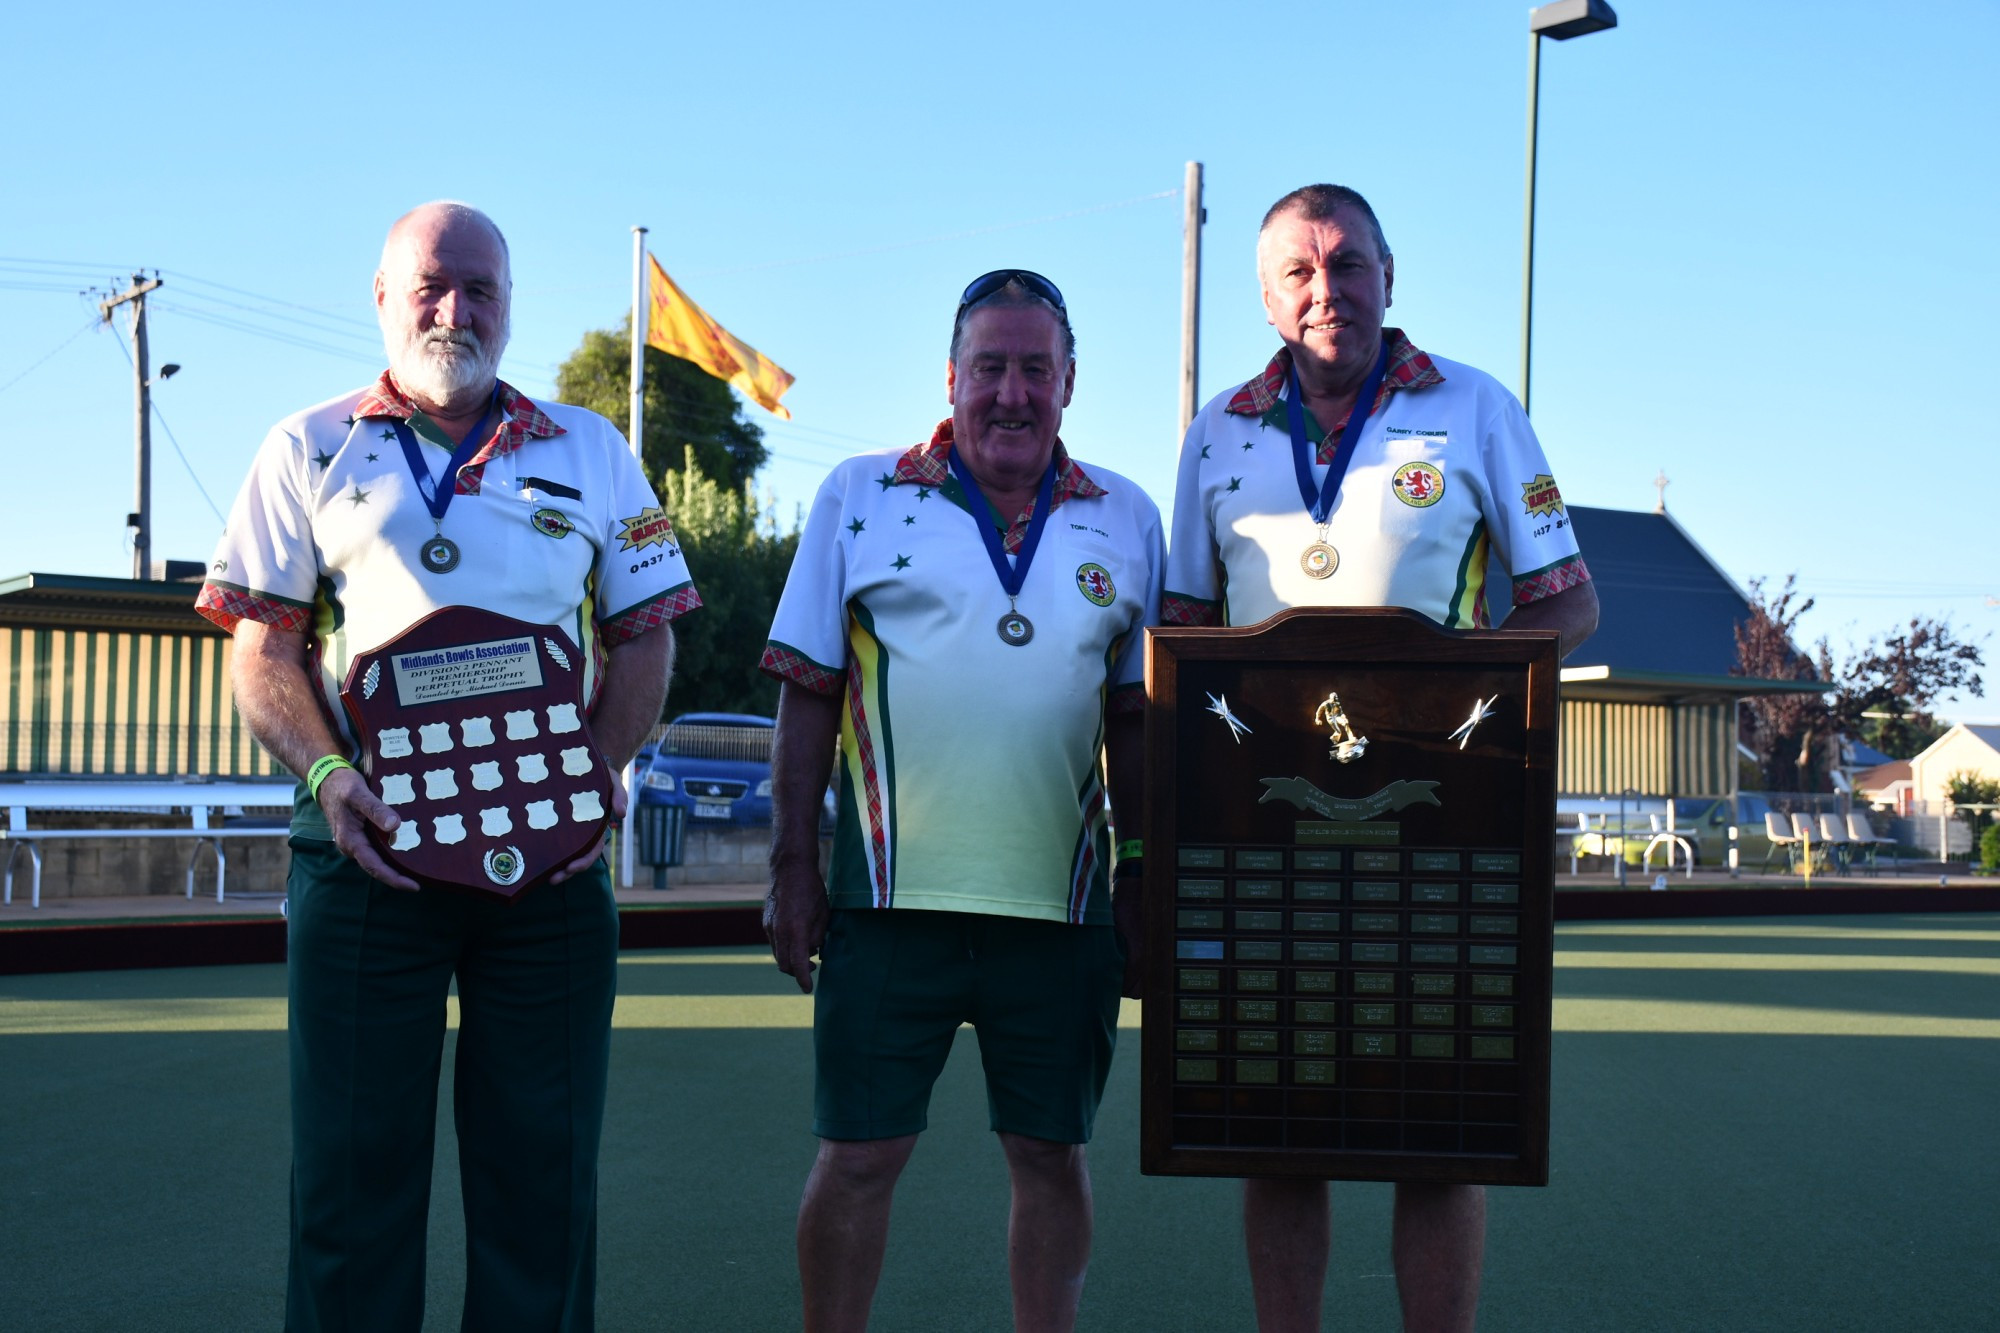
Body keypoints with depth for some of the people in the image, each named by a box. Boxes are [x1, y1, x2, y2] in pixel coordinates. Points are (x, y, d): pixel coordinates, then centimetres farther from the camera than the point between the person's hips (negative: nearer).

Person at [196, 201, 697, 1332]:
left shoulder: (590, 452, 13)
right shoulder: (310, 452, 11)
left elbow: (644, 636, 10)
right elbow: (263, 650, 6)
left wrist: (598, 779, -6)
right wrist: (326, 773, -11)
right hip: (367, 845, -1)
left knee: (544, 1163, 4)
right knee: (353, 1161, 1)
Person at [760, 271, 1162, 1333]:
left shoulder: (1126, 520, 9)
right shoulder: (860, 497, 3)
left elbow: (1135, 718, 12)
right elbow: (808, 697, 3)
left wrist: (1143, 874, 8)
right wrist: (794, 868, -1)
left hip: (1061, 902, 2)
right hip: (894, 891, -2)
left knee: (1051, 1154, 10)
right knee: (857, 1156, 3)